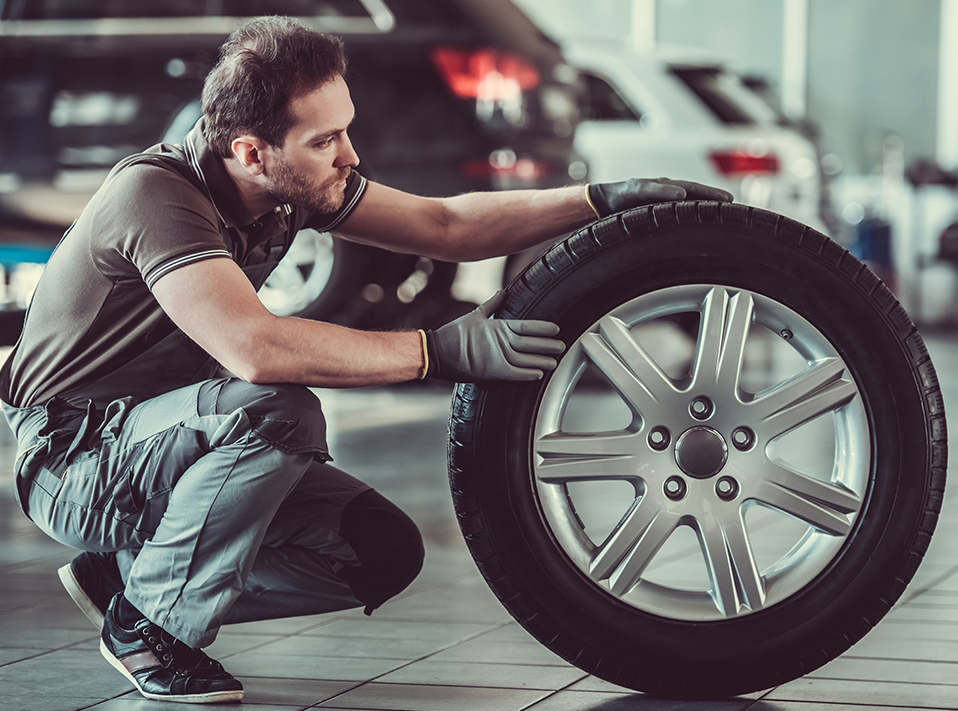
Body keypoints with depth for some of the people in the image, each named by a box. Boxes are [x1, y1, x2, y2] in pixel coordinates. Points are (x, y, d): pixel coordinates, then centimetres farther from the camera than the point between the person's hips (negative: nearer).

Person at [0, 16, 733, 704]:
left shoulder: (290, 183, -3)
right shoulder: (156, 194, -29)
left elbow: (443, 225, 5)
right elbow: (253, 347, -42)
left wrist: (604, 198, -5)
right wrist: (443, 350, -38)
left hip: (172, 434, 8)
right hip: (74, 458, -8)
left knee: (384, 552, -5)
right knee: (278, 413, -34)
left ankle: (125, 572, 6)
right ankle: (147, 622, -15)